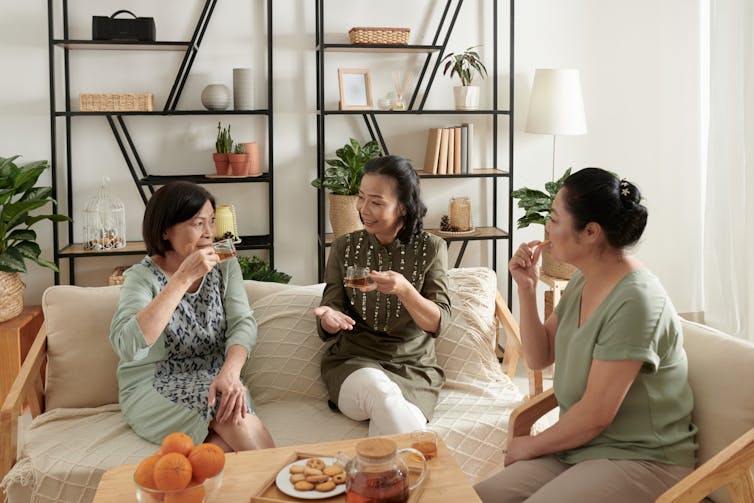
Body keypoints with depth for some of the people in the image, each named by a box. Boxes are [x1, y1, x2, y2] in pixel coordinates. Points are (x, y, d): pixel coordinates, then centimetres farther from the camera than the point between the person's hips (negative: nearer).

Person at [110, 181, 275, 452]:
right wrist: (183, 278, -31)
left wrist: (230, 373, -31)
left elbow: (243, 323, -9)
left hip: (213, 379, 3)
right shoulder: (143, 277, -11)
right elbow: (127, 346, -29)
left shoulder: (224, 265, 4)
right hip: (153, 387, -3)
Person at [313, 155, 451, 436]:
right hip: (353, 361, 1)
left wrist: (404, 289, -27)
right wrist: (329, 318, -22)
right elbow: (328, 328, 4)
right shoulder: (344, 248, 5)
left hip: (413, 368, -1)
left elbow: (438, 322, -8)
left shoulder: (431, 249, 1)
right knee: (381, 391, -34)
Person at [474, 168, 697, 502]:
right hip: (581, 446, 8)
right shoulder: (583, 281, 6)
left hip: (642, 460, -8)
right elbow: (539, 357, 12)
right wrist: (526, 289, -1)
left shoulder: (634, 300, -23)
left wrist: (530, 446, -5)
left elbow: (595, 414, -20)